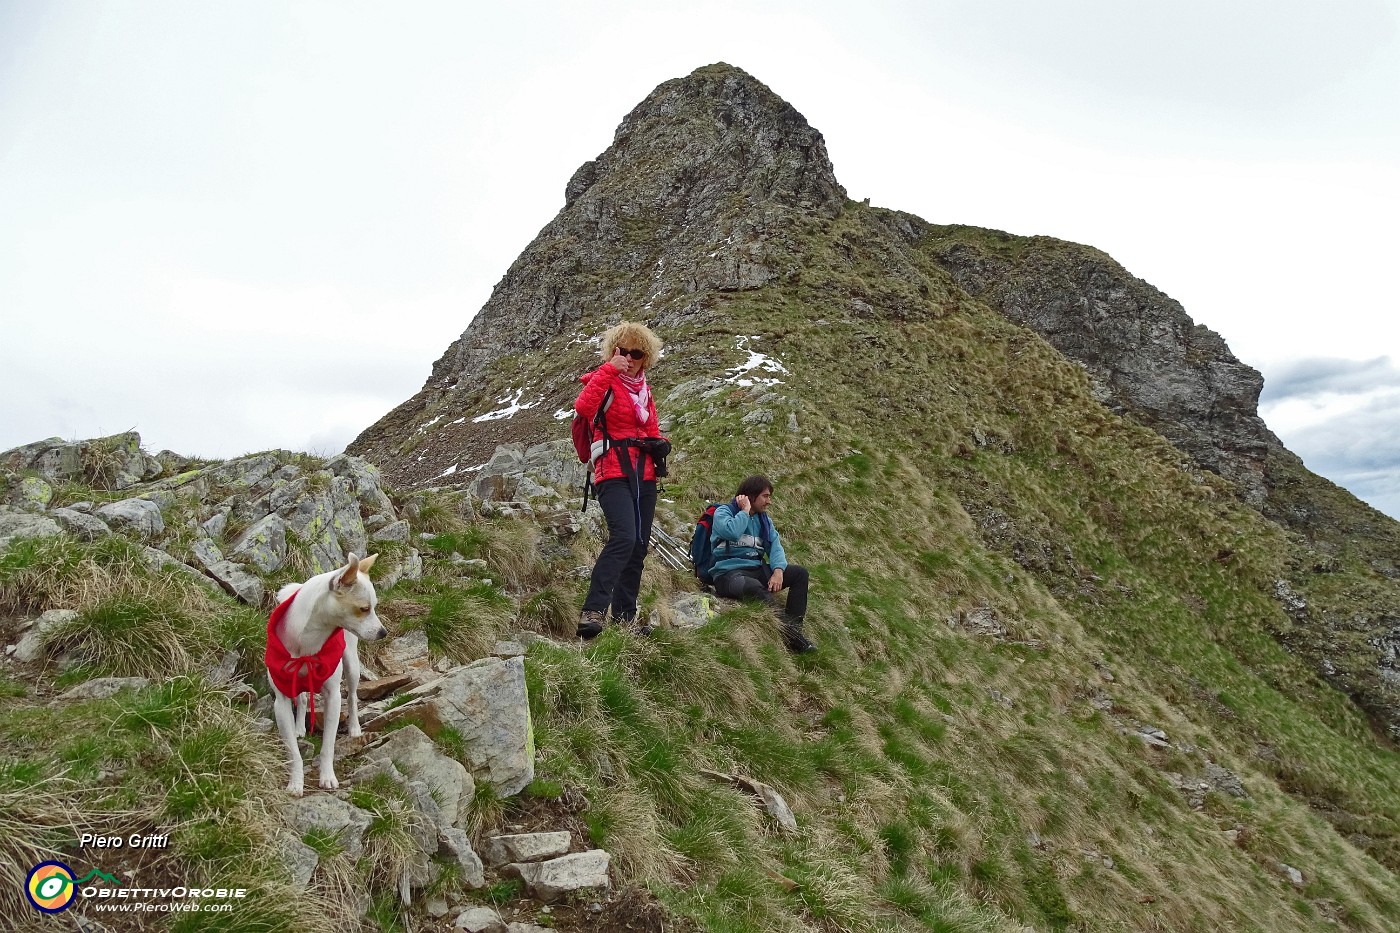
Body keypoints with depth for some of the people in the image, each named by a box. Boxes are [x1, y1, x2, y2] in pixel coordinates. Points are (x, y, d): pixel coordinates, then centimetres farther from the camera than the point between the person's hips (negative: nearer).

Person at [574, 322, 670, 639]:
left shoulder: (644, 390, 19)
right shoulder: (604, 382, -1)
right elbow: (583, 408, -23)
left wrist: (659, 444, 7)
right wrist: (609, 370, -21)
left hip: (644, 476, 8)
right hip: (614, 474, -7)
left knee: (638, 547, 7)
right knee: (623, 537, -27)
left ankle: (624, 618, 15)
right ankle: (592, 612, -26)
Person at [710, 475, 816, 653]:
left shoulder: (764, 519, 17)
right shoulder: (724, 512, -3)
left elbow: (775, 545, 4)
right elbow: (732, 532, -25)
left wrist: (778, 570, -14)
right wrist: (745, 511, -10)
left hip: (756, 570, 7)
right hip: (729, 573, -7)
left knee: (800, 573, -7)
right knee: (755, 588, -39)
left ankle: (794, 632, -15)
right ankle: (792, 636, -36)